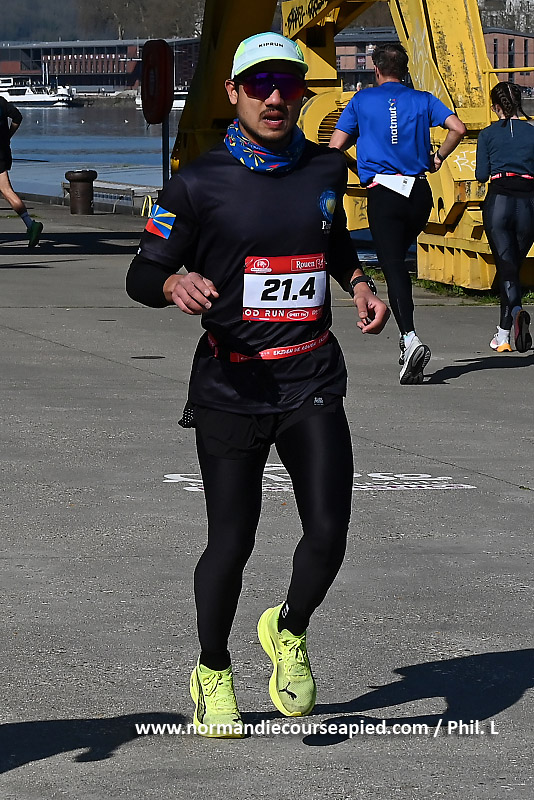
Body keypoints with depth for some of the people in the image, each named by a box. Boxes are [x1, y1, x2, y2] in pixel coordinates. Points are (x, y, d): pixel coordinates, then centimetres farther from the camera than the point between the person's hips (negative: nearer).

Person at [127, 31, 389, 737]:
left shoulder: (325, 170, 8)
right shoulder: (201, 184, -6)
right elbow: (142, 274, -3)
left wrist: (360, 285, 11)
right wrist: (175, 284, -26)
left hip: (312, 380, 3)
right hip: (232, 384, -3)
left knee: (328, 534, -6)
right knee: (232, 542, 2)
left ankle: (289, 632, 25)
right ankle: (213, 673, 27)